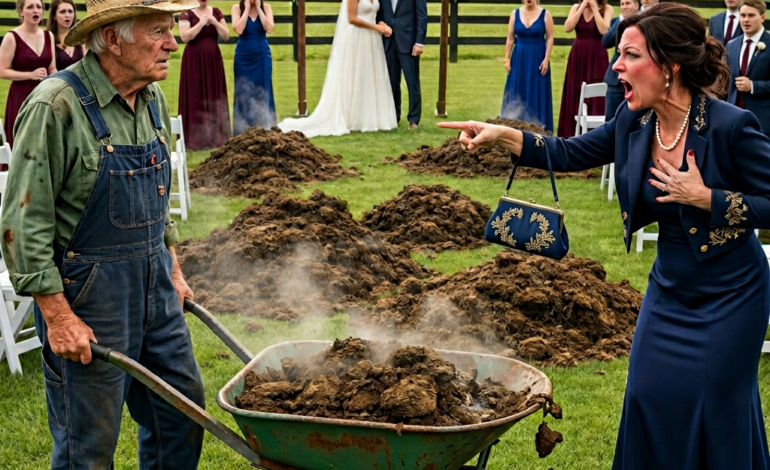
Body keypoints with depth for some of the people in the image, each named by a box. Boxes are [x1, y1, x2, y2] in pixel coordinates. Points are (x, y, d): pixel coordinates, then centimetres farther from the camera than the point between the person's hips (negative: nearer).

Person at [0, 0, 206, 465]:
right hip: (86, 293, -7)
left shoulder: (153, 99, 5)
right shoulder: (56, 106, -19)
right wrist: (57, 316, -19)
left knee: (183, 408, 16)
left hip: (154, 284, 7)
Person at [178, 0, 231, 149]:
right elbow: (184, 37, -15)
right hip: (194, 61, -4)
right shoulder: (186, 14, -5)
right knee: (195, 98, -4)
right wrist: (201, 23, -17)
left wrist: (215, 23, -10)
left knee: (214, 97, 5)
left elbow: (226, 36, 4)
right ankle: (195, 138, -2)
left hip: (213, 60, 4)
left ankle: (215, 136, 11)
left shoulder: (216, 12, 7)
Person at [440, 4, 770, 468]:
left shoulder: (731, 126, -23)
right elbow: (571, 154, 2)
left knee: (719, 409, 8)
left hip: (729, 294, -5)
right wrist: (501, 135, -8)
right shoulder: (633, 122, -6)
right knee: (650, 398, 11)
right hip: (670, 287, 5)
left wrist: (706, 198, -27)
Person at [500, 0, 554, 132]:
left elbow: (550, 38, -5)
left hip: (537, 58, -2)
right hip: (519, 58, 2)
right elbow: (510, 38, 5)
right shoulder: (515, 14, 3)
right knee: (517, 92, 5)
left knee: (537, 93, 1)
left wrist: (546, 59, -12)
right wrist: (507, 58, 0)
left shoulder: (545, 14, -4)